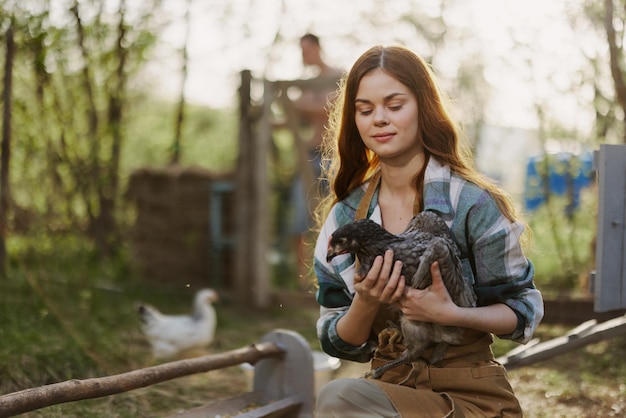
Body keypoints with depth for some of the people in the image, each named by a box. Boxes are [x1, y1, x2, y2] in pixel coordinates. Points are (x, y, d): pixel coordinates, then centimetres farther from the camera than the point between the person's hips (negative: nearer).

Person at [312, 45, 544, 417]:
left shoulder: (472, 204, -9)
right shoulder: (344, 217, 4)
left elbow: (525, 312, -2)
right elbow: (337, 343, 7)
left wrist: (450, 314, -21)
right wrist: (365, 304, -16)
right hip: (389, 386, 5)